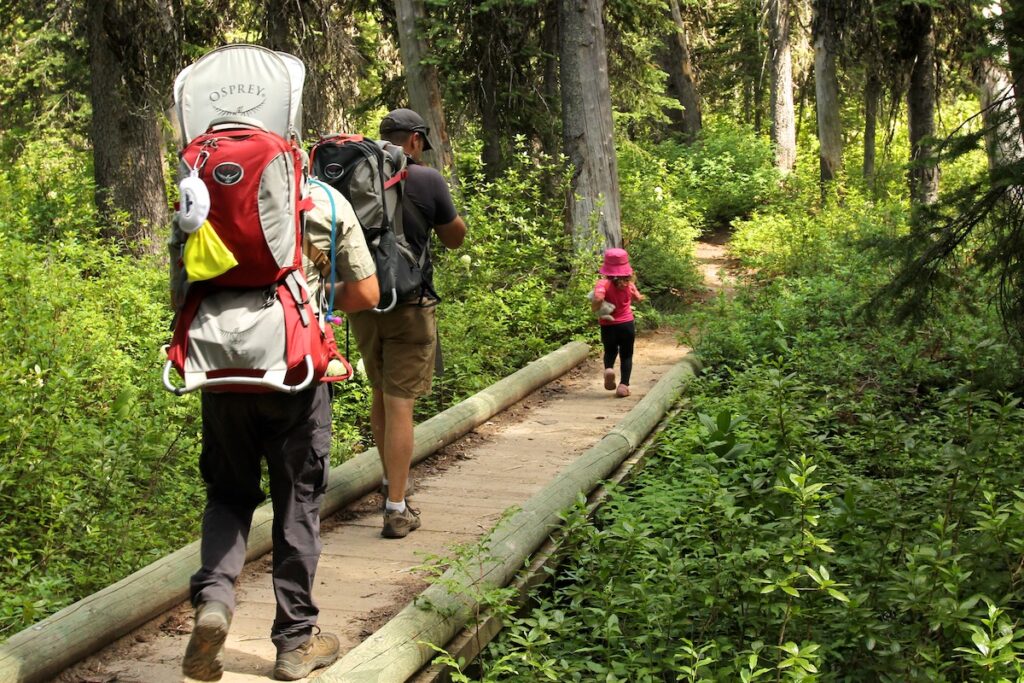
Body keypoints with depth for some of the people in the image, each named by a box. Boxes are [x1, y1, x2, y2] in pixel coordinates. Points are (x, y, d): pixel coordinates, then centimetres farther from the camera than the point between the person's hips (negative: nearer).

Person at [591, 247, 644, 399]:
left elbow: (598, 298, -34)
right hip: (627, 324, 1)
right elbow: (637, 297, 12)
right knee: (626, 355, 15)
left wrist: (596, 309, -16)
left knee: (610, 351, 24)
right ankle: (623, 385, 3)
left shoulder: (603, 284, -16)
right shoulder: (629, 284, -4)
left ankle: (609, 369, -5)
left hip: (608, 326, -1)